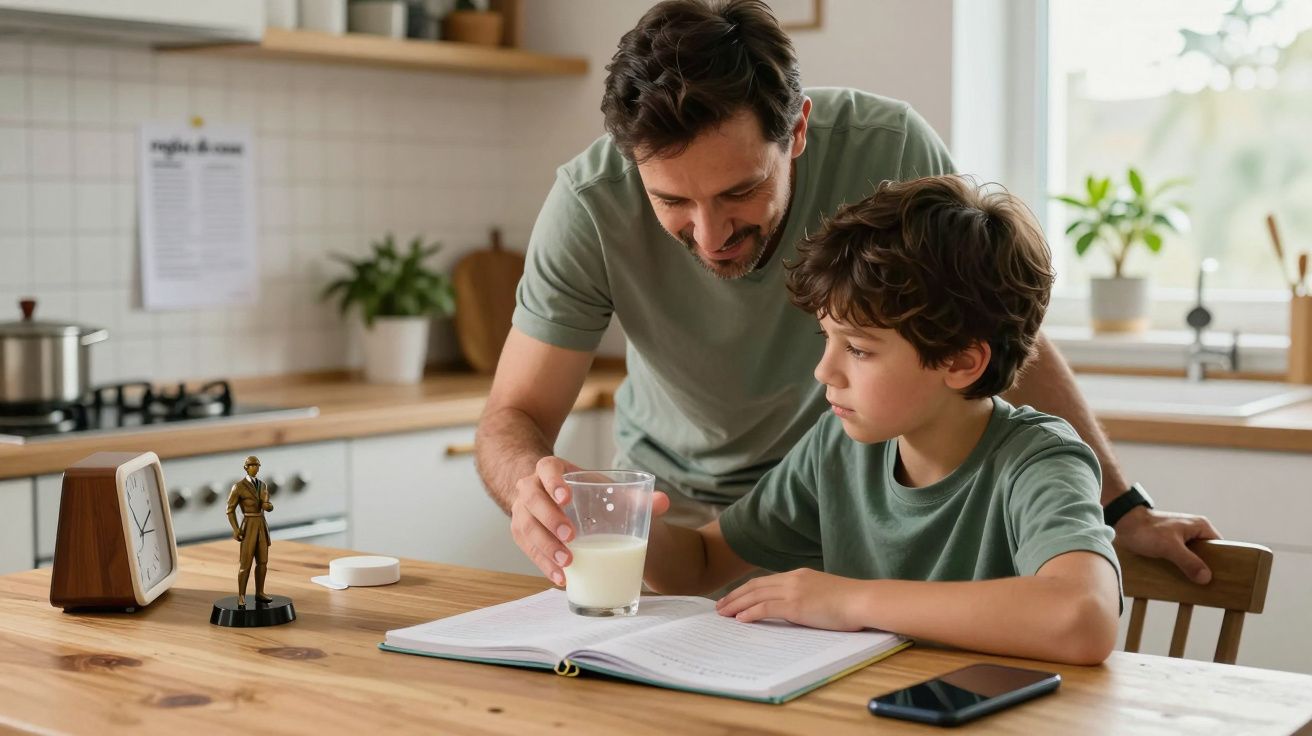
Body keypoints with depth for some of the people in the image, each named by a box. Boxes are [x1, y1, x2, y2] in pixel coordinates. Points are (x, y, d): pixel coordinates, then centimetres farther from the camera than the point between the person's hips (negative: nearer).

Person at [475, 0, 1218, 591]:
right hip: (675, 499, 1)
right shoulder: (590, 205, -25)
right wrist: (531, 481, -44)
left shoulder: (888, 148, -26)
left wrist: (1123, 509, -9)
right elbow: (514, 416, -19)